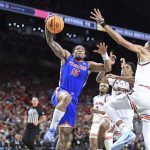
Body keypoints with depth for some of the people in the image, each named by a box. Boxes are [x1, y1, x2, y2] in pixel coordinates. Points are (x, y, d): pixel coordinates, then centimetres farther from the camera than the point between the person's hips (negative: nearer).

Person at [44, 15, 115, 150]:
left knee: (64, 135, 0)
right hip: (60, 94, -4)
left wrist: (104, 54, -8)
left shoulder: (89, 65, 20)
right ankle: (52, 129, -39)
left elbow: (108, 68, 9)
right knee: (66, 96, -41)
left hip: (73, 102, 4)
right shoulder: (66, 56, 15)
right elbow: (51, 42, 7)